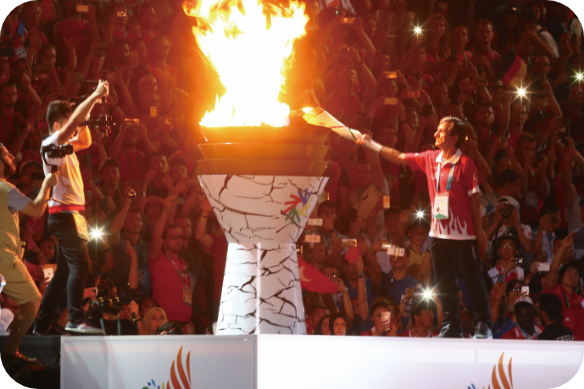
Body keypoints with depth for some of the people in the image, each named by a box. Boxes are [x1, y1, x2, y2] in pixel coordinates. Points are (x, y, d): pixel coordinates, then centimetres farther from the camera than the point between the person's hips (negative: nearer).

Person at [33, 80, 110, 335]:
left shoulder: (64, 146, 18)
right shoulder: (51, 143, -8)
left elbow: (85, 142, 33)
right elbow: (74, 120, -21)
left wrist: (84, 119, 17)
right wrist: (95, 96, -18)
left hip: (70, 213, 10)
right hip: (64, 213, -10)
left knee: (65, 271, 9)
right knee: (80, 265, -19)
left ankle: (42, 324, 11)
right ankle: (76, 320, -26)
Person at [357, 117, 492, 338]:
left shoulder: (465, 164, -9)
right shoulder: (430, 159, 8)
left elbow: (474, 197, -7)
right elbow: (398, 157, 13)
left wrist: (479, 230, -7)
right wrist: (370, 144, 10)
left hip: (463, 234, -6)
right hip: (438, 233, 6)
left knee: (473, 280, 0)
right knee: (444, 283, 9)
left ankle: (483, 324, 8)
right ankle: (452, 326, 16)